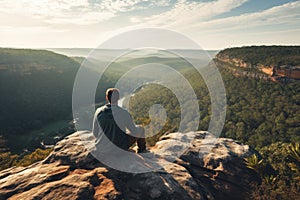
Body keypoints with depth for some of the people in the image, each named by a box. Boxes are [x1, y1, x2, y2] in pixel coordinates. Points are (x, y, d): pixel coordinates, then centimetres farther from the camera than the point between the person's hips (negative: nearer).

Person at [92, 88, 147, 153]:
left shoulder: (98, 112, -11)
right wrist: (139, 128, 14)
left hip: (101, 148, 4)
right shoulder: (124, 113, -21)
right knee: (141, 129, 19)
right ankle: (142, 150, 41)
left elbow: (95, 133, 0)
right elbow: (135, 132, -10)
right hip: (119, 149, -4)